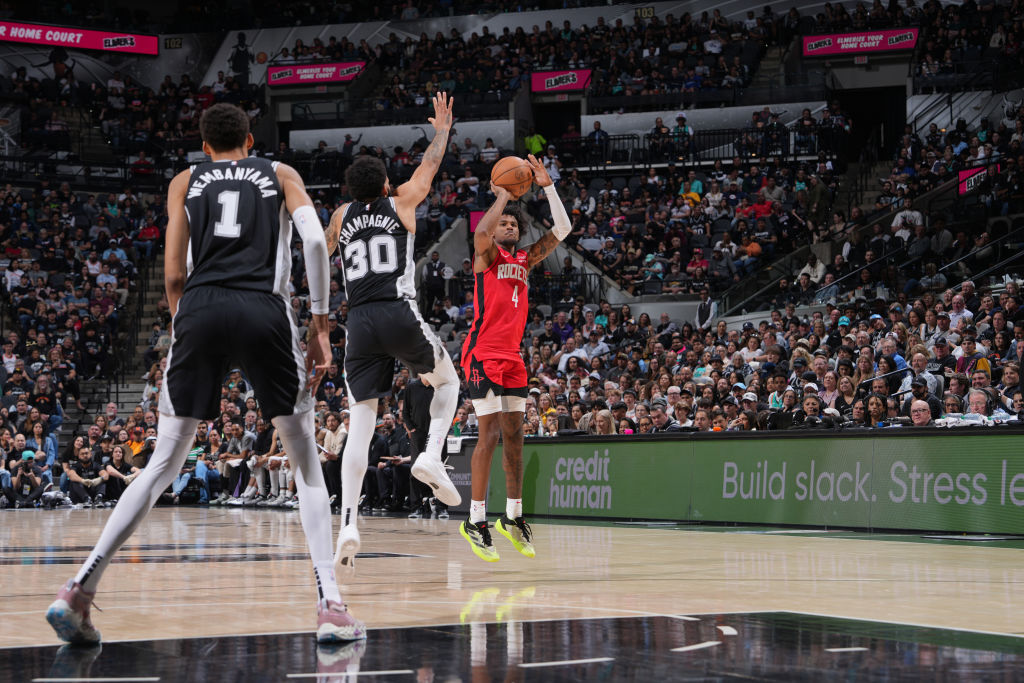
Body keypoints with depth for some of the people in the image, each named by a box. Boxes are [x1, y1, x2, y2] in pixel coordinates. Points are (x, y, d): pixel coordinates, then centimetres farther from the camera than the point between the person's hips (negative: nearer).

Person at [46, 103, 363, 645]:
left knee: (163, 466, 8)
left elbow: (174, 275, 13)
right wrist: (320, 324, 5)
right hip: (265, 312, -1)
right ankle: (330, 606, -2)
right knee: (306, 463, 10)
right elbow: (314, 239, 2)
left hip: (200, 309, 1)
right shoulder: (280, 174, 21)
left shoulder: (186, 181, 22)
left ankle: (77, 593, -2)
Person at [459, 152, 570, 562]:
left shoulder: (525, 260, 16)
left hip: (512, 356, 7)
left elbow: (562, 230, 13)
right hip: (483, 355, -7)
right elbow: (482, 231, -26)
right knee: (490, 435, -11)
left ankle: (513, 516, 16)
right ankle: (475, 521, -6)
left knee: (514, 435, 8)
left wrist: (547, 186, 7)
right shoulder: (486, 255, -2)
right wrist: (502, 197, -13)